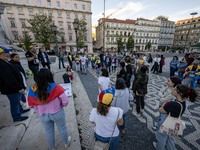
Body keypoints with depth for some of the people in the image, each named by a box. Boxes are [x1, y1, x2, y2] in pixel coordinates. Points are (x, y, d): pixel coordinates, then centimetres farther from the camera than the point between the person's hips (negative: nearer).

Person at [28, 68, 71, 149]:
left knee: (48, 132, 27)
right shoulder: (55, 87, -28)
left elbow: (32, 105, -1)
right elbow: (65, 100, -23)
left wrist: (40, 112, 16)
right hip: (57, 113, -2)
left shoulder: (32, 90, -15)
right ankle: (66, 143, 48)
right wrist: (62, 105, -1)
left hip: (43, 115, 3)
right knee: (62, 128, 23)